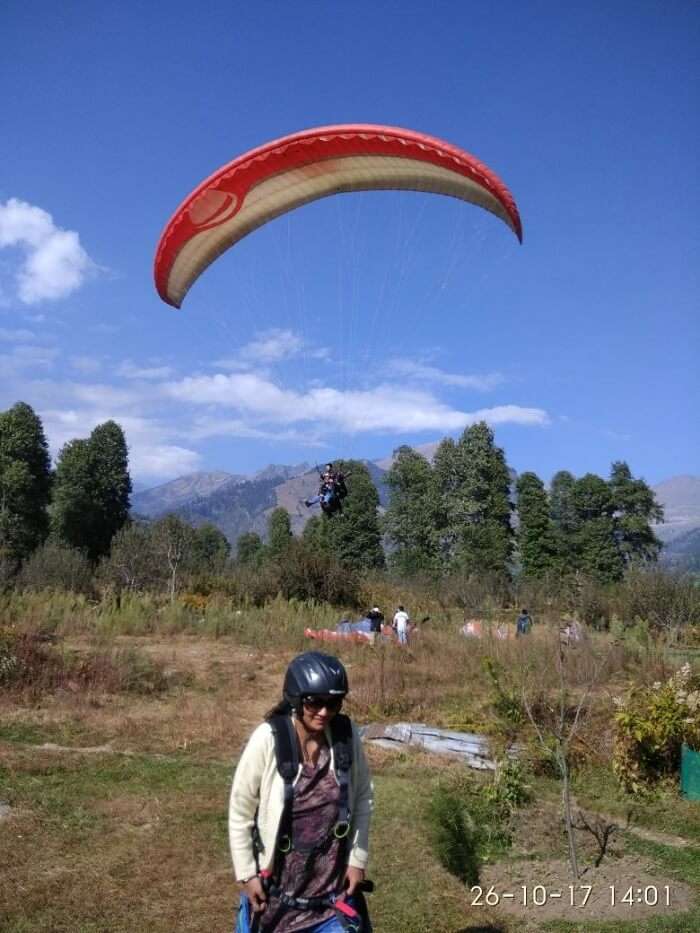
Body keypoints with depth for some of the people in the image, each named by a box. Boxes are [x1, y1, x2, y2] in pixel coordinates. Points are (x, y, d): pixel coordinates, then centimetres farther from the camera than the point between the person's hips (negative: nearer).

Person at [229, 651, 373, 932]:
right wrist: (247, 874, -7)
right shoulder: (269, 739, -22)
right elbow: (240, 812, -11)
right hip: (278, 879, -2)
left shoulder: (347, 734, -13)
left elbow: (362, 797, 2)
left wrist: (357, 858, 2)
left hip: (333, 879, 2)